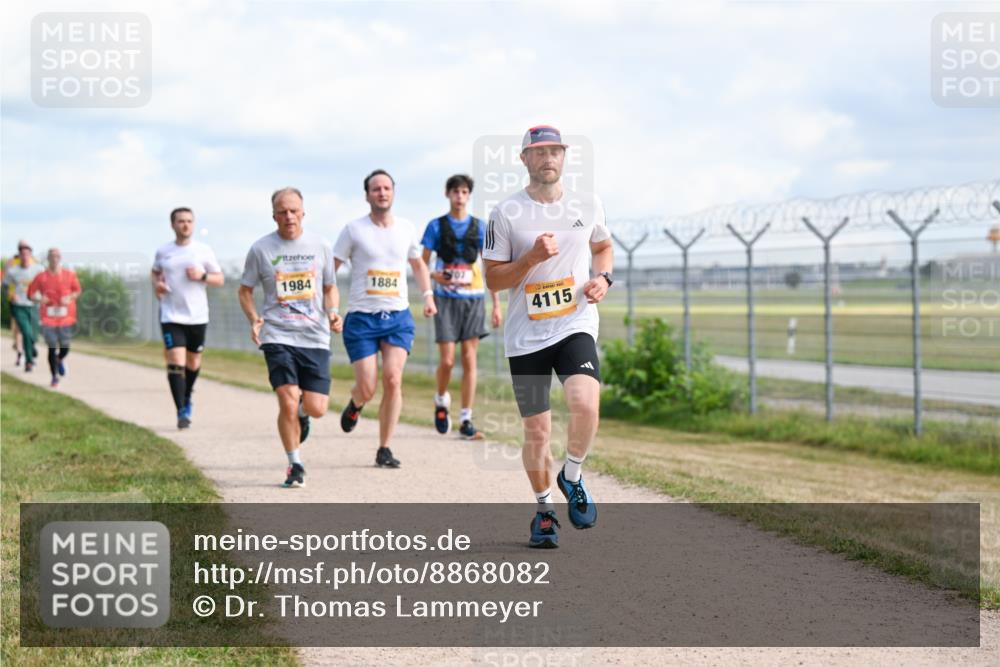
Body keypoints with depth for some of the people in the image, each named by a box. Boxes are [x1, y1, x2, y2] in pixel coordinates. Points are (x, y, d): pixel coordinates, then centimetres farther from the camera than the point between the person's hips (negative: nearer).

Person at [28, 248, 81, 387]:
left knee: (65, 346, 1)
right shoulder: (41, 277, -1)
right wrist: (40, 299, -15)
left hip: (66, 316, 1)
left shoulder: (69, 275, 2)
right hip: (48, 317, -1)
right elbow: (31, 292, 5)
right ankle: (55, 376, 10)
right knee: (52, 347, -2)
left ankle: (61, 360, 37)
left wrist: (70, 298, -8)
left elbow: (77, 291, 11)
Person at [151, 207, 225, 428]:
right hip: (171, 317, -1)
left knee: (193, 363, 12)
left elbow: (220, 279, 4)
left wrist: (202, 276, -14)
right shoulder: (163, 251, 4)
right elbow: (155, 272, 22)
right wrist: (156, 284, 0)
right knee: (176, 362, -13)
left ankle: (187, 398, 40)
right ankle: (181, 412, -11)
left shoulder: (204, 251, 1)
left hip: (198, 316, 1)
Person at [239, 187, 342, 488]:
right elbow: (245, 291, 11)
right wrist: (253, 319, -6)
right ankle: (295, 466, 5)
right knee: (288, 402, -14)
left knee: (317, 408, -5)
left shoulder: (320, 246, 6)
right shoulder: (261, 249, 2)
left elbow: (330, 288, 17)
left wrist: (333, 313, -3)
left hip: (315, 337, 2)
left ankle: (301, 411, 33)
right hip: (277, 336, -2)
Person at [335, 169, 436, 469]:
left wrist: (428, 295, 10)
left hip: (398, 317, 2)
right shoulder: (353, 230, -2)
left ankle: (384, 450, -3)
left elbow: (418, 264, 25)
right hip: (361, 318, -2)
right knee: (367, 388, -8)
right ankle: (354, 405, 32)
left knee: (393, 379, -14)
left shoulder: (406, 228, 8)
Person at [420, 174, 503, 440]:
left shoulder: (479, 227, 7)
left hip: (473, 298, 1)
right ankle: (441, 400, 22)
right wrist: (435, 276, -19)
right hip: (446, 298, -1)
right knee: (447, 360, -8)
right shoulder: (436, 226, 3)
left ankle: (466, 420, 1)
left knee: (469, 359, -2)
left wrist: (497, 304, 3)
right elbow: (422, 264, 4)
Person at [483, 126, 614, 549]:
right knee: (536, 431, 3)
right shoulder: (507, 213, -3)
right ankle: (544, 509, 27)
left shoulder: (588, 205, 5)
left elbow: (603, 246, 24)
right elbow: (493, 279, -2)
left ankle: (572, 478, 3)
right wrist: (532, 258, -17)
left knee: (585, 404, -25)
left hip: (576, 326, 1)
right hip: (526, 335, 0)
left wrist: (603, 278, 3)